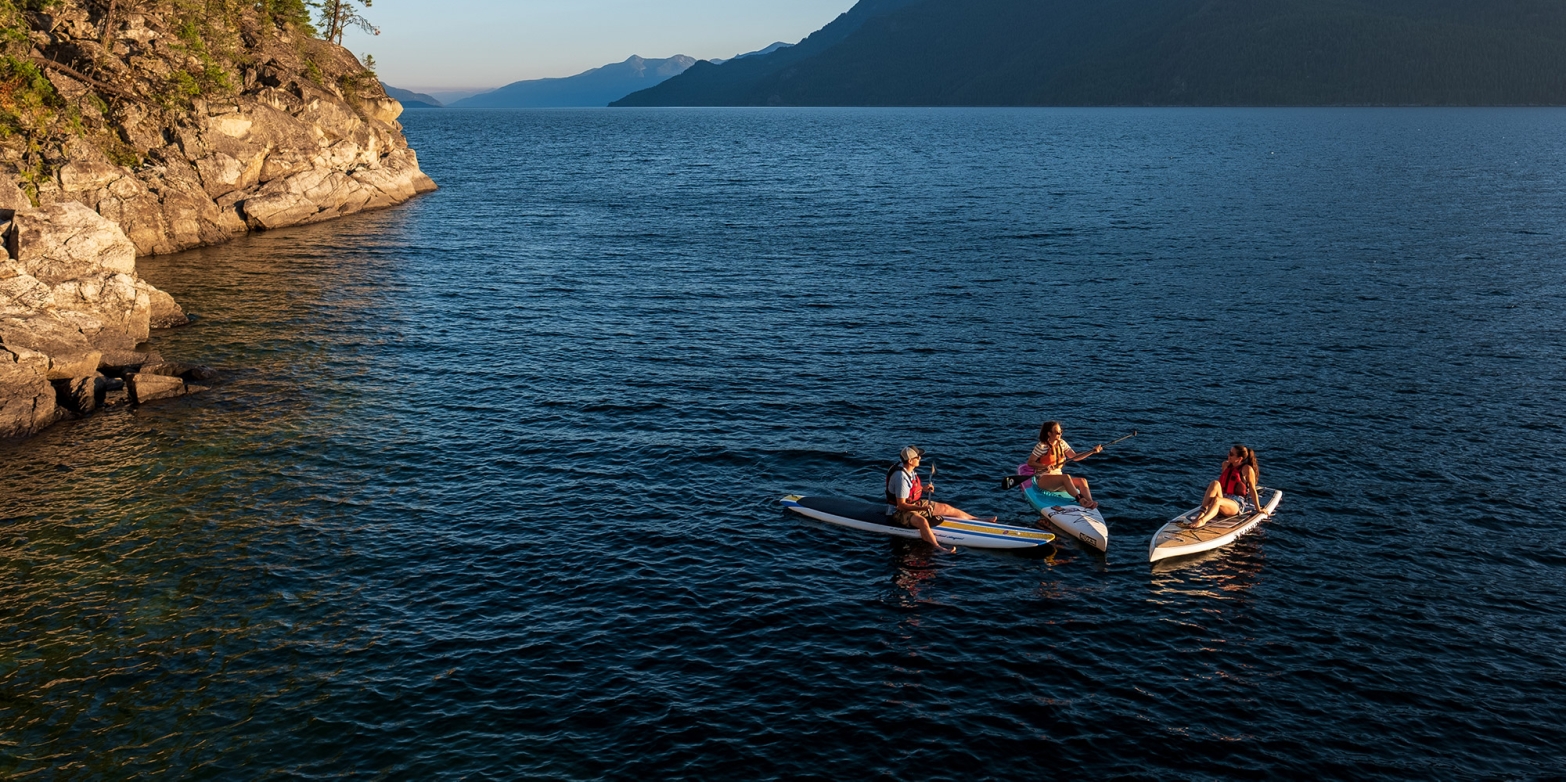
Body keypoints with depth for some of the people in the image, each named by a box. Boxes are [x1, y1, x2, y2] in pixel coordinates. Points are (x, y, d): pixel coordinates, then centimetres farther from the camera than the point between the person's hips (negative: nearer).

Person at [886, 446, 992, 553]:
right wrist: (922, 508, -33)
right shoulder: (901, 477, -30)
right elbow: (901, 505, -29)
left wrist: (922, 487, 8)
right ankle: (939, 548, -57)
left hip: (913, 504, 10)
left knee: (945, 508, 10)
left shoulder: (908, 469, -1)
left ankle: (979, 520, 21)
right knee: (922, 521, -40)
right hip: (899, 512, -10)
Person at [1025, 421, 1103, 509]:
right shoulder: (1042, 446, -8)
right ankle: (1080, 500, -48)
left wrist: (1092, 451, 4)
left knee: (1083, 481, -18)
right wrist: (1045, 466, -24)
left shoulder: (1062, 443, 11)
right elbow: (1030, 462, -9)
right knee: (1066, 477, -36)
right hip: (1043, 479, -7)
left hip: (1059, 480, 7)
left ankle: (1090, 503, -41)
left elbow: (1075, 457, 13)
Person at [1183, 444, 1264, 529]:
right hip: (1223, 499, 5)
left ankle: (1202, 521, -66)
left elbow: (1252, 490, -2)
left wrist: (1258, 510, 2)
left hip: (1236, 504, -5)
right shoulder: (1226, 465, 15)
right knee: (1215, 484, -27)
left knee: (1216, 500, -38)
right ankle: (1201, 514, -42)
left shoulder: (1247, 469, -3)